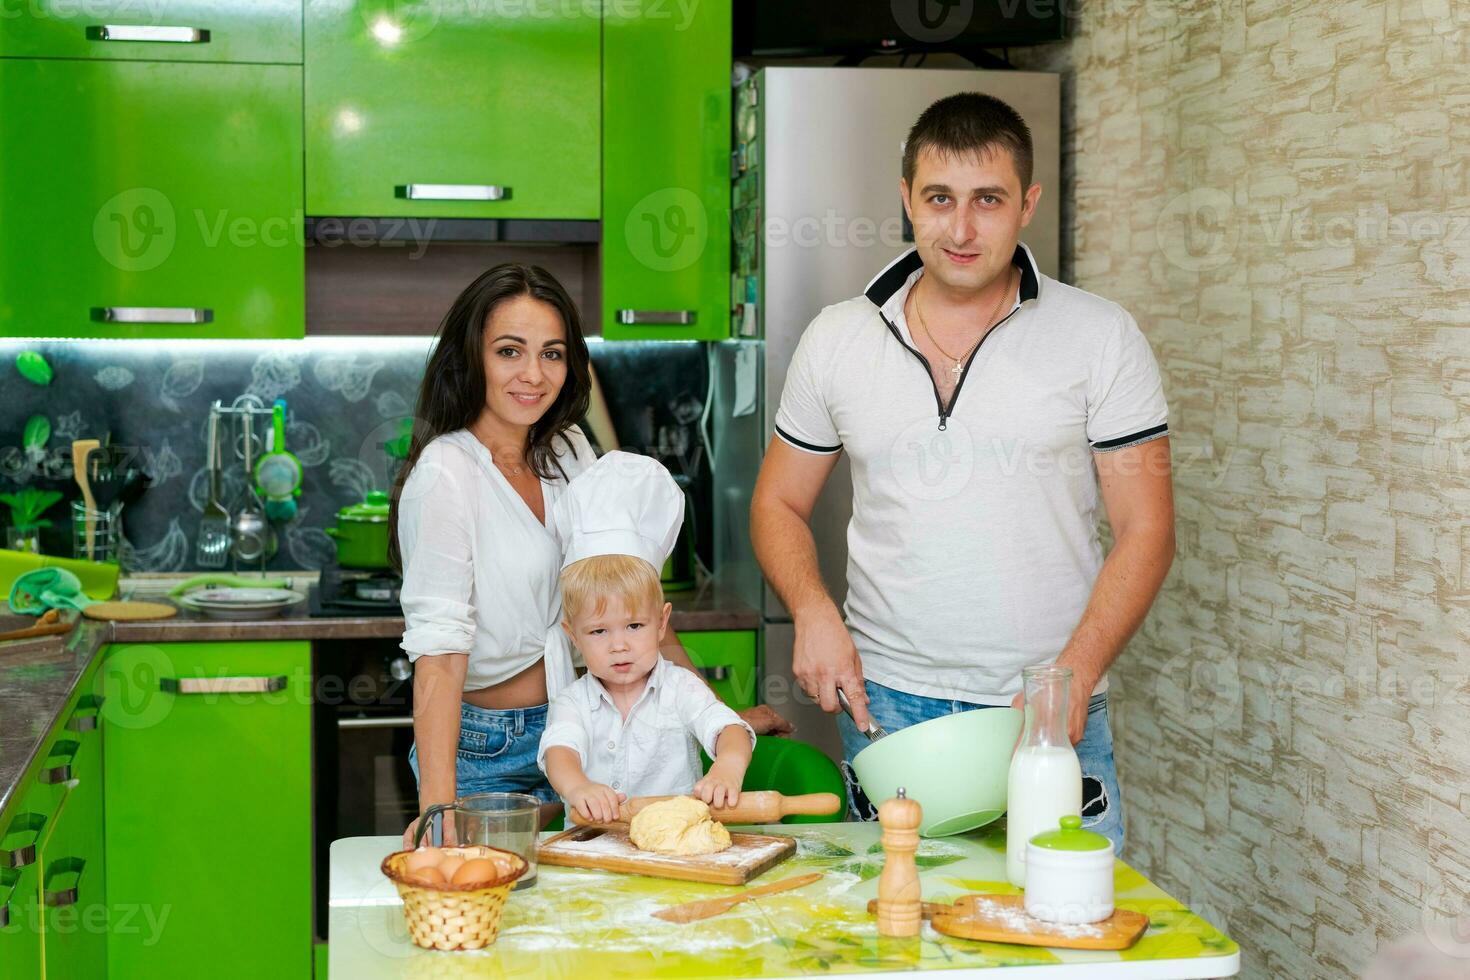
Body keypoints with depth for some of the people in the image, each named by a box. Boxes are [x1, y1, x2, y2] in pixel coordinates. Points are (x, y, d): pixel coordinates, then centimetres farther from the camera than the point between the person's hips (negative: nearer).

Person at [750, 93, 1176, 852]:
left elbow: (1144, 528, -1)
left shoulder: (1100, 337, 0)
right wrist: (814, 612, -6)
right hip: (886, 705, 2)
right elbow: (779, 505, 14)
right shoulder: (837, 339, 6)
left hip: (1051, 714, -1)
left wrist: (1074, 674, -13)